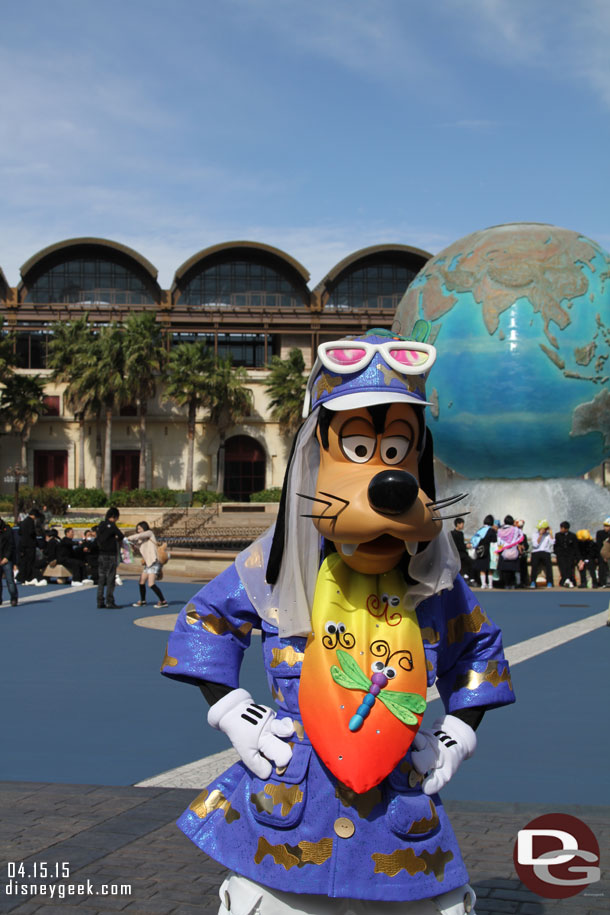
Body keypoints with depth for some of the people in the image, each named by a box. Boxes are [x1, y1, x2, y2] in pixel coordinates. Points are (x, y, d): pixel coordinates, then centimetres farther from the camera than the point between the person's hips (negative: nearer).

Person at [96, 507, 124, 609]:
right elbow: (121, 536, -11)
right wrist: (117, 539, 11)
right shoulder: (111, 525, -12)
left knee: (101, 578, 9)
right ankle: (109, 602, -3)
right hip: (111, 555, -7)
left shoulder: (100, 525, 10)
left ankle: (100, 602, 11)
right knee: (110, 579, -3)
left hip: (101, 554, 7)